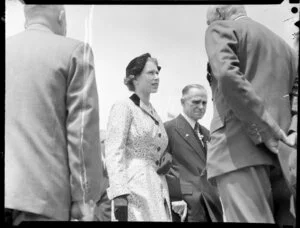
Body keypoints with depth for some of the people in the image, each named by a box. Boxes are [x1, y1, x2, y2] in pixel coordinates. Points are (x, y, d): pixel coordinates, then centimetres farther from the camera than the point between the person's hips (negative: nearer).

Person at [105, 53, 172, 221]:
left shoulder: (155, 115, 18)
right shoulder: (124, 107, -4)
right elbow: (114, 154, -14)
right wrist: (119, 195, -23)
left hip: (158, 192, 7)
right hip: (135, 190, -7)